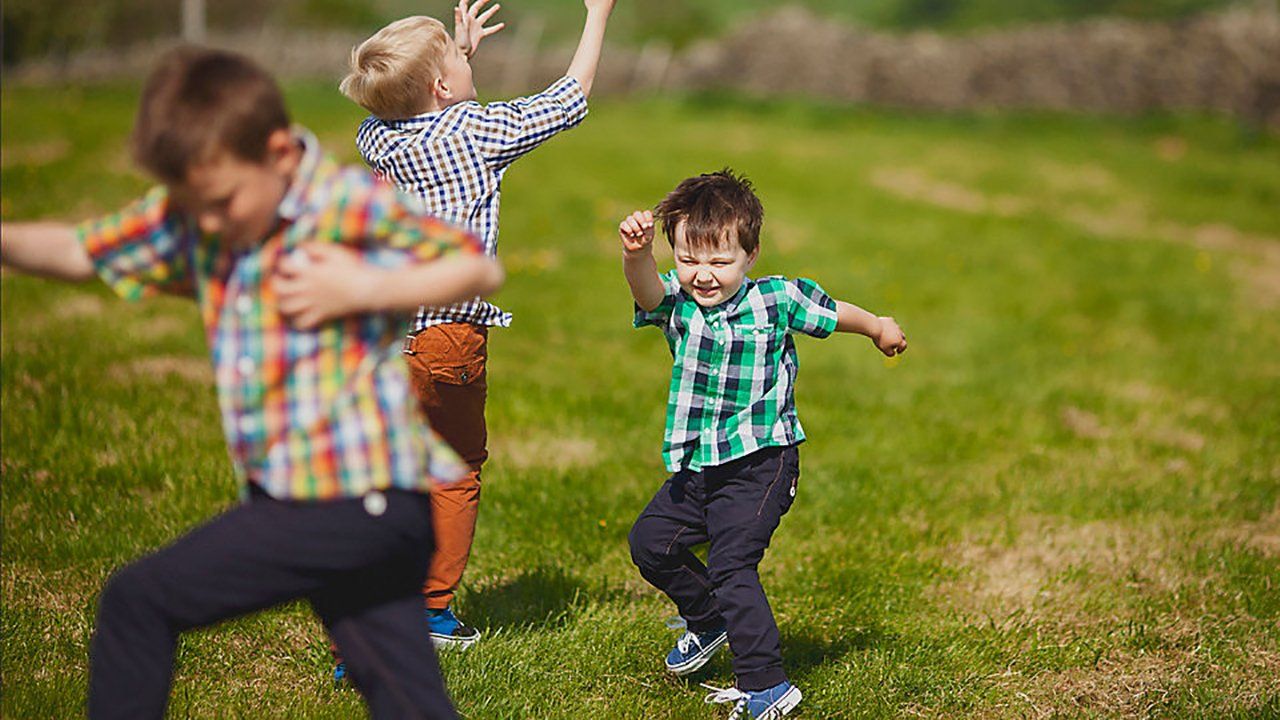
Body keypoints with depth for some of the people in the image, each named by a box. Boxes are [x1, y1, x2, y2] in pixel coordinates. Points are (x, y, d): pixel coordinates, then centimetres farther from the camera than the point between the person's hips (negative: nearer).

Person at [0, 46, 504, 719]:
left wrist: (361, 289, -17)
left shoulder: (353, 204, -10)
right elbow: (75, 251, 10)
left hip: (358, 503, -8)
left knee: (137, 600, -4)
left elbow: (480, 270, -7)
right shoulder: (189, 217, 10)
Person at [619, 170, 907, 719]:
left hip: (759, 463, -6)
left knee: (731, 566, -15)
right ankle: (710, 619, 40)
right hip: (697, 467, 6)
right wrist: (636, 253, -52)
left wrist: (879, 328, 29)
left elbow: (832, 313, 11)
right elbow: (645, 287, -29)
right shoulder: (676, 302, -4)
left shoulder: (776, 300, -9)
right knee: (650, 541, 15)